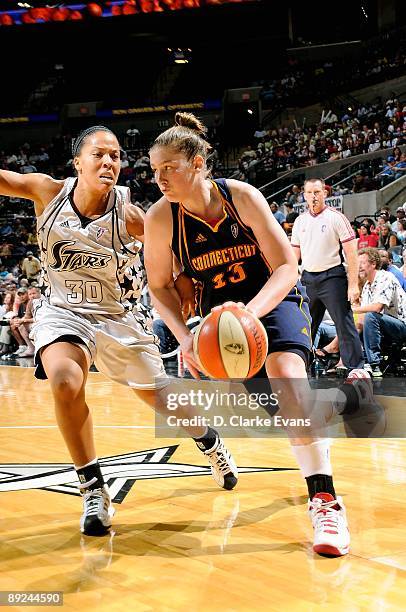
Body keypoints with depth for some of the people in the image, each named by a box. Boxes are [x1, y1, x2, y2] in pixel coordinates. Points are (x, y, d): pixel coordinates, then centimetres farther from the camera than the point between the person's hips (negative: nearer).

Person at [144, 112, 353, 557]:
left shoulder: (241, 196, -21)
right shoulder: (160, 218, -16)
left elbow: (286, 267, -20)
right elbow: (159, 287, -4)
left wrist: (251, 310, -38)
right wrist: (184, 337, -21)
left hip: (274, 298, -3)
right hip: (219, 309, 4)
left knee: (286, 375, -29)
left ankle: (325, 500, -25)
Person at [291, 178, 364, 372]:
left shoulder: (336, 217, -4)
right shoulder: (300, 221, 11)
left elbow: (351, 253, -7)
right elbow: (294, 254, 16)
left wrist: (353, 284, -14)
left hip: (332, 277, -5)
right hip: (308, 279, 5)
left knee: (345, 325, -7)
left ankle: (356, 369, -3)